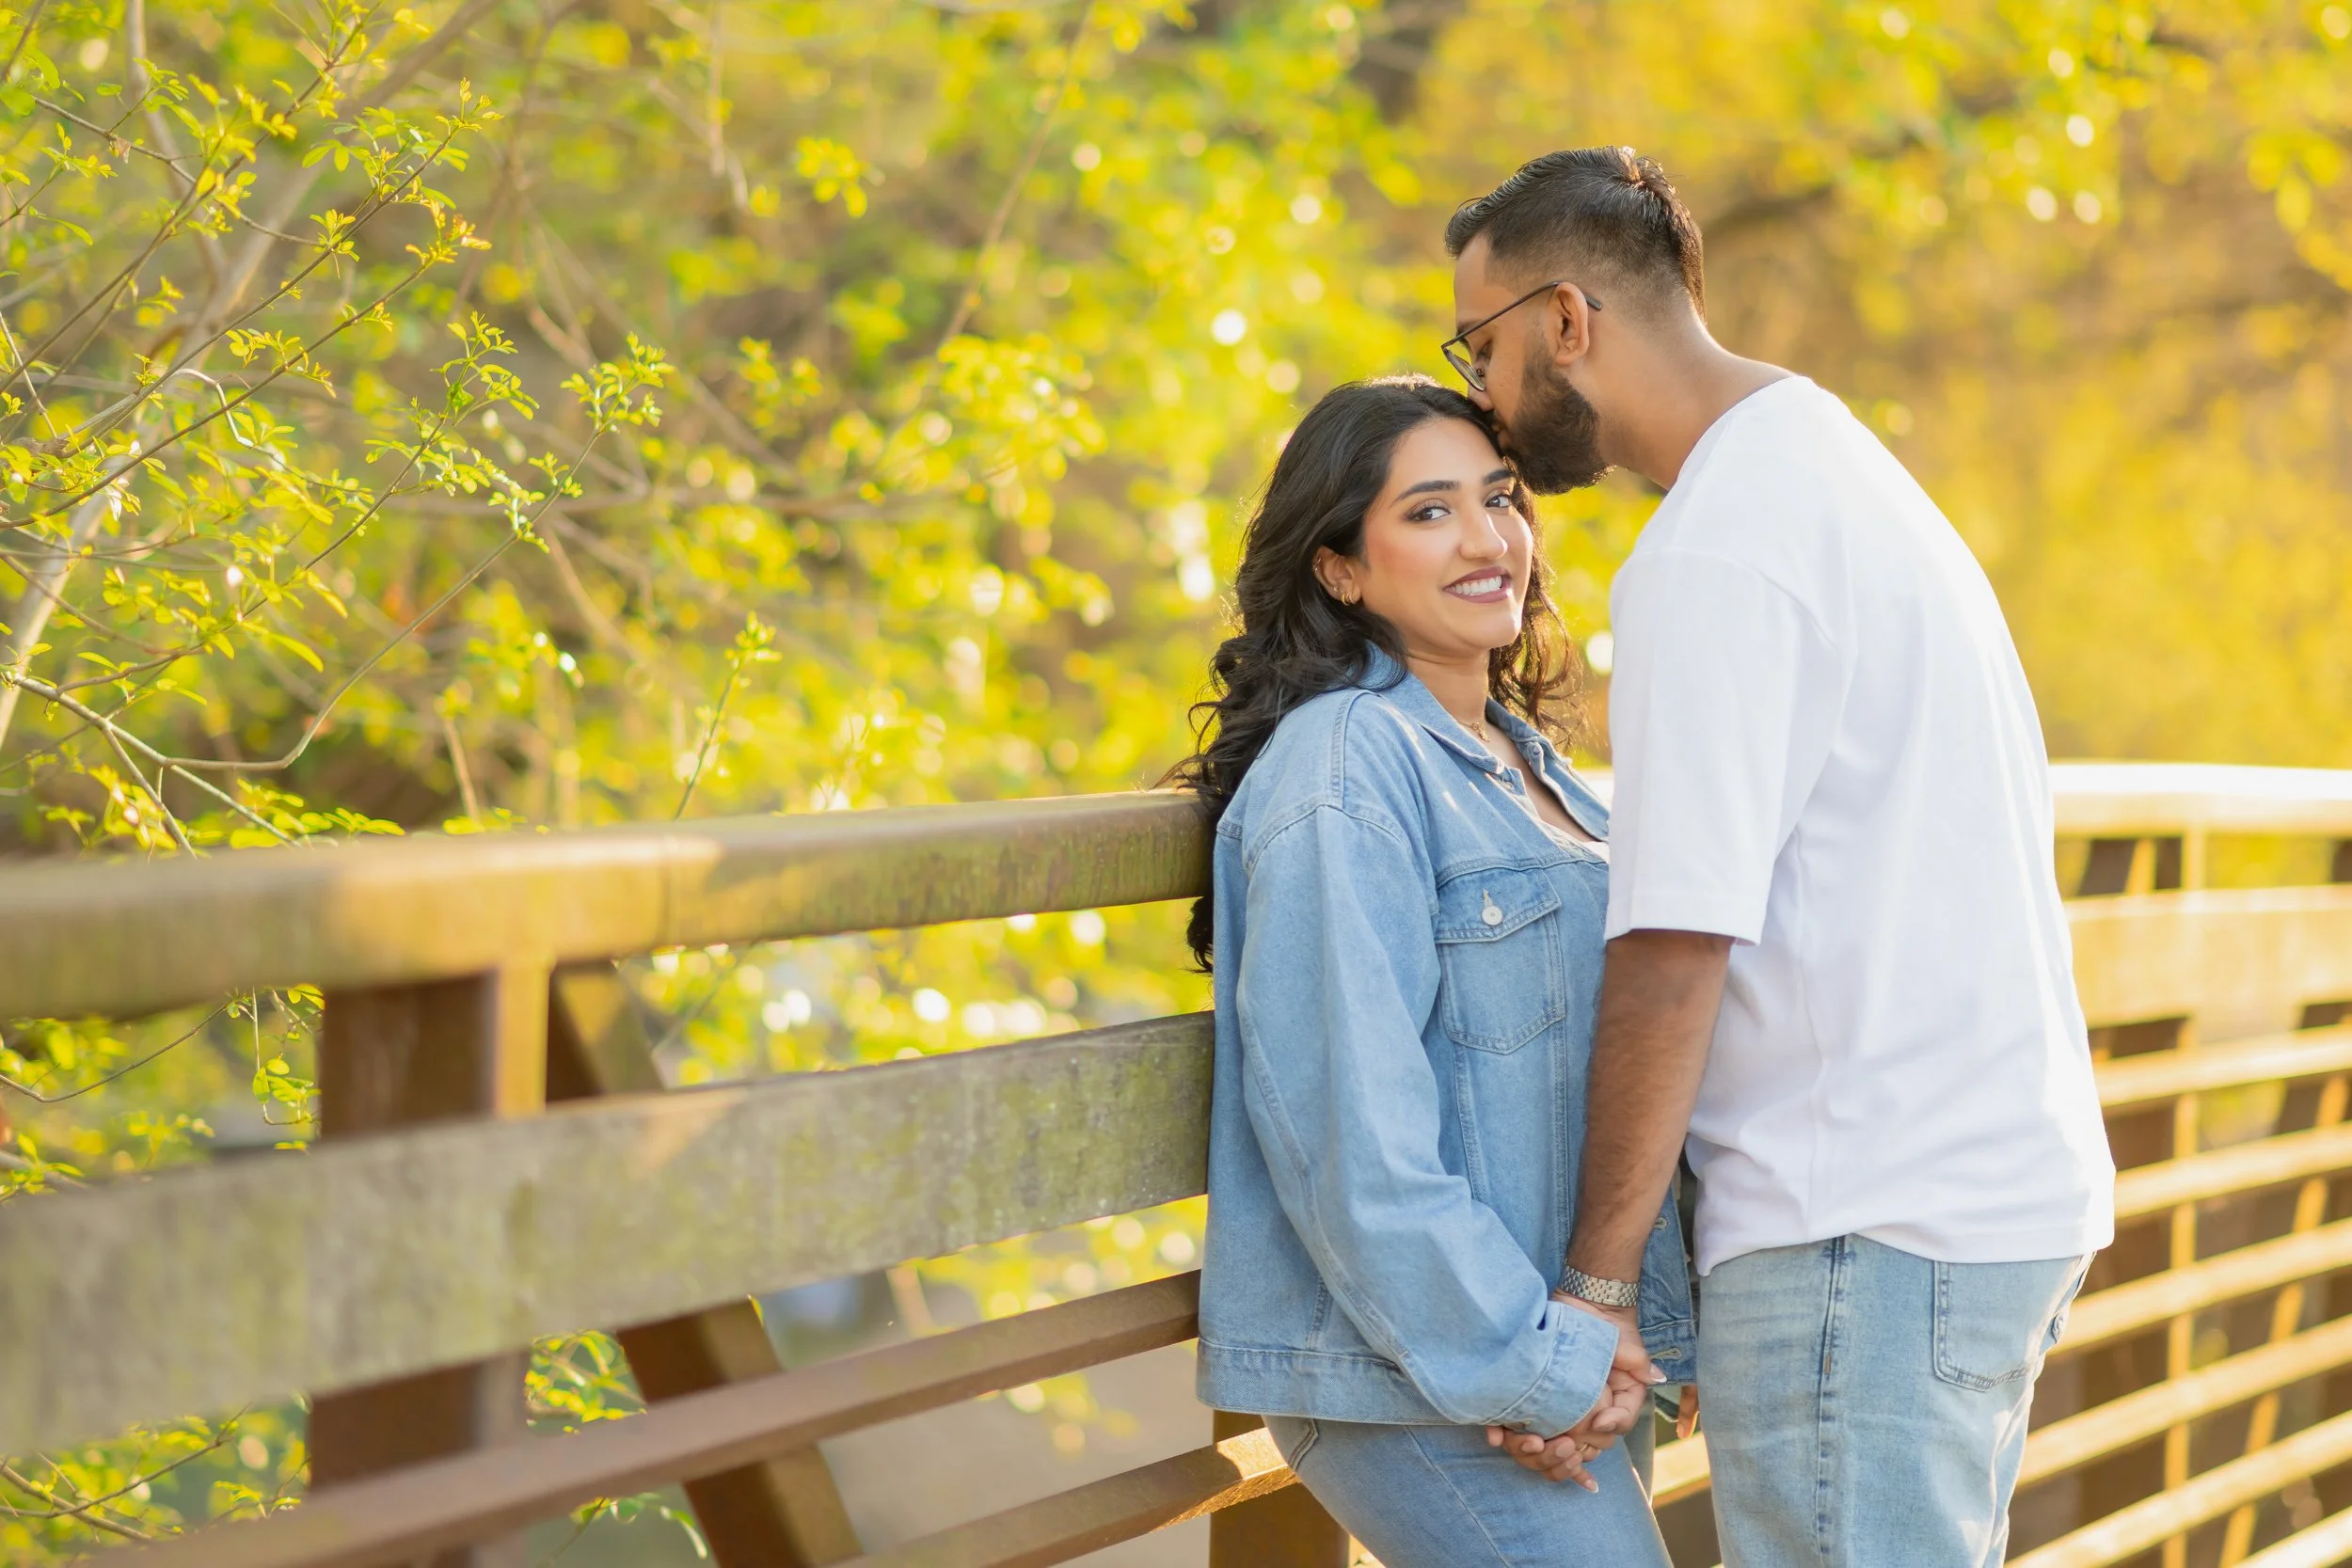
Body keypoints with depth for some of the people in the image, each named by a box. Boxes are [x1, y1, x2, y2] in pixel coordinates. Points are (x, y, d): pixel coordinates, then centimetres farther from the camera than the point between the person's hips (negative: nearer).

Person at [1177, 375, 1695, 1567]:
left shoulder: (1527, 763, 14)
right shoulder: (1343, 773, -14)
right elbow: (1355, 1128, -20)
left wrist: (1646, 1334, 3)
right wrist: (1532, 1367, -18)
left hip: (1562, 1352, 9)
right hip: (1414, 1380, -9)